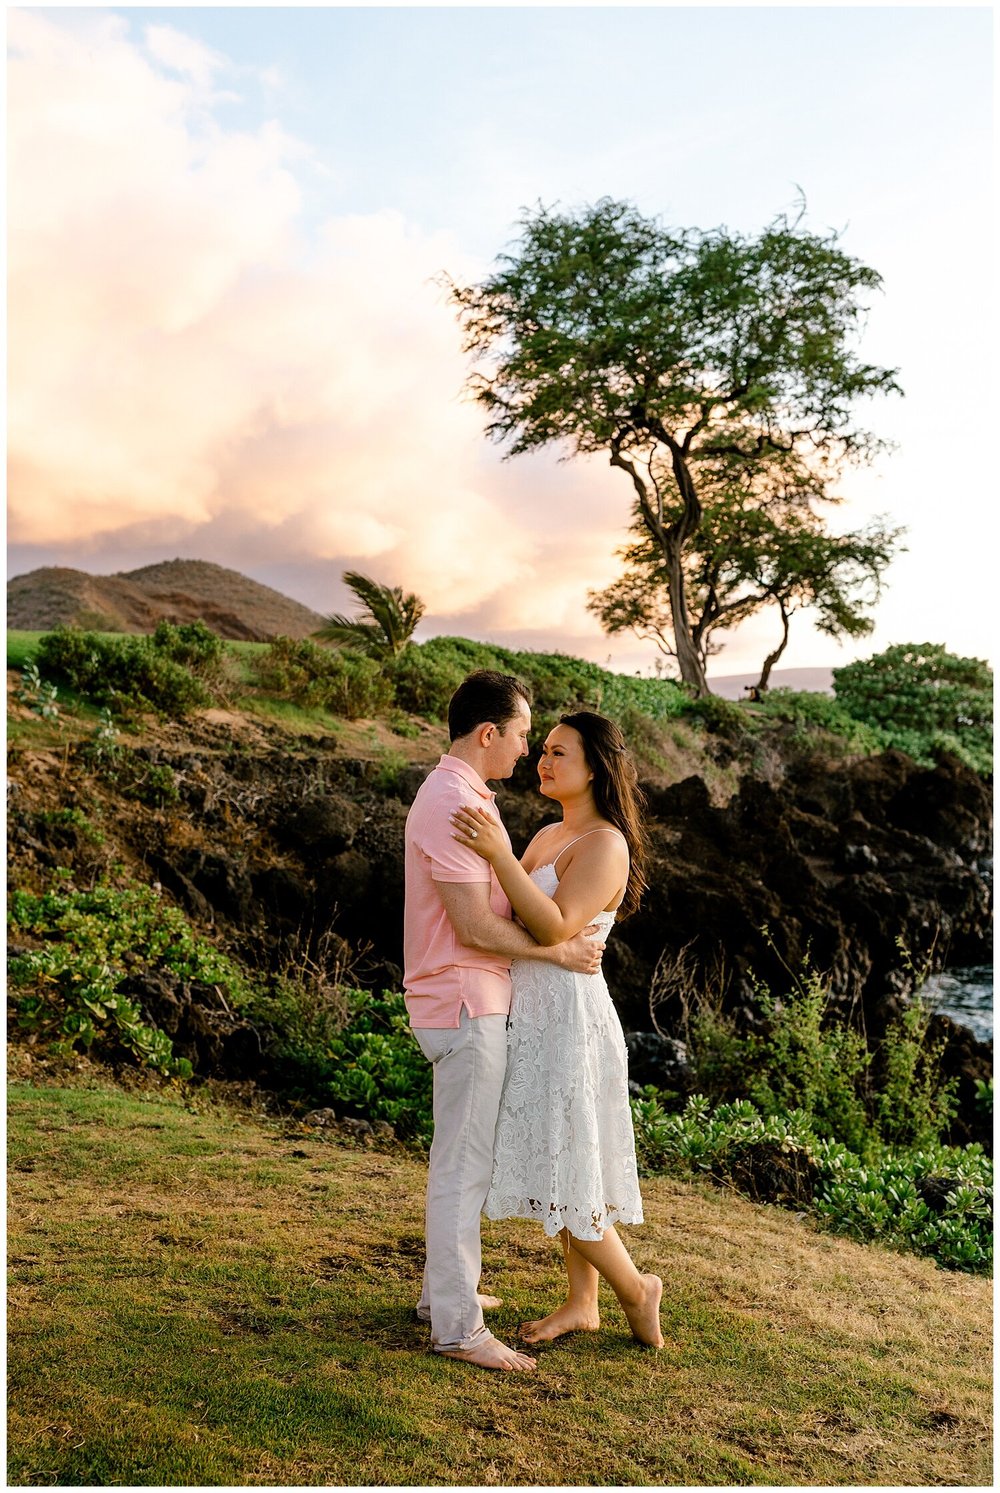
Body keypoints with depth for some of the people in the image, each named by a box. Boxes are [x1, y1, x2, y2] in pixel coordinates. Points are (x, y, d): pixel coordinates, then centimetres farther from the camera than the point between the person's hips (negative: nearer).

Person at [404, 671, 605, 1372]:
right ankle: (458, 1327, 8)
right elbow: (475, 927, -23)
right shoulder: (453, 803, -20)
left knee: (462, 1157, 20)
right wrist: (560, 952, -13)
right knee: (464, 1164, -2)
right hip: (465, 1005, -11)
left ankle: (445, 1289, 33)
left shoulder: (461, 795, 13)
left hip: (474, 1002, 11)